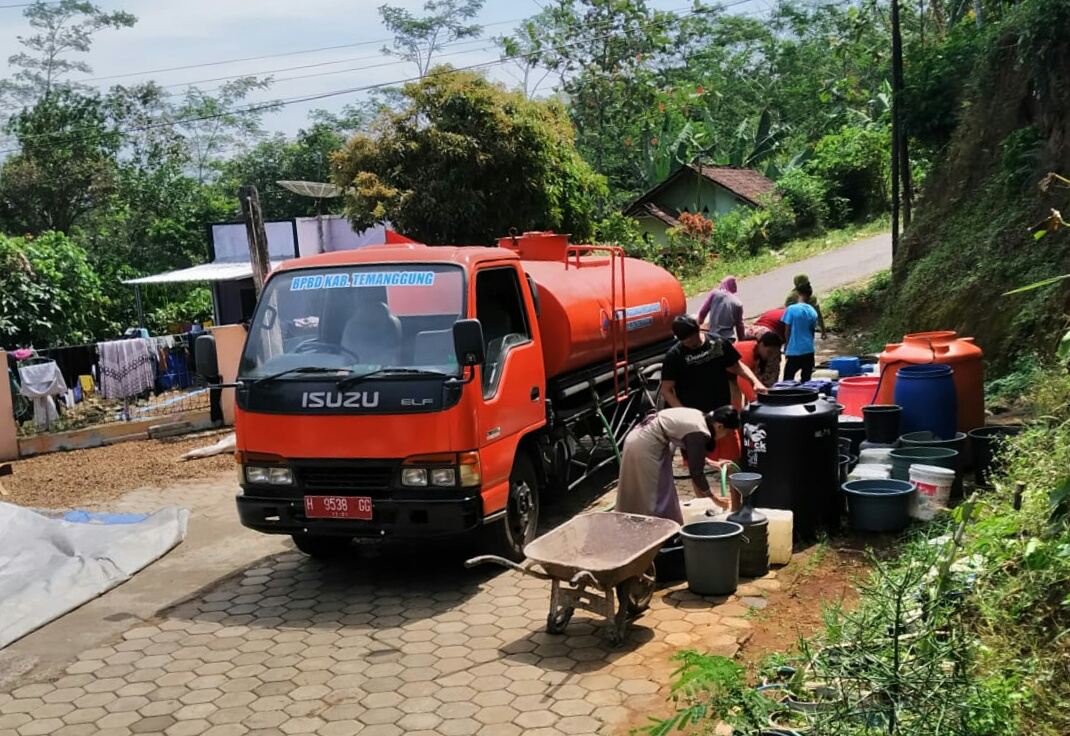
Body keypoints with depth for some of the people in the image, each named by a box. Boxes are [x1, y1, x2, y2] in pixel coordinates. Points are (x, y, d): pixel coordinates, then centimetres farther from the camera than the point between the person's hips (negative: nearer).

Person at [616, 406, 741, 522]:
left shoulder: (699, 417, 8)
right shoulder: (699, 433, -18)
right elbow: (696, 471, -11)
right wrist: (714, 497, 0)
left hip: (639, 437, 10)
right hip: (645, 446, -10)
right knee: (654, 497, 0)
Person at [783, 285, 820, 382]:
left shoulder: (791, 309, -11)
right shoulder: (813, 312, 3)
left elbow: (788, 330, -7)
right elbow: (813, 330, 12)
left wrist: (786, 347, 5)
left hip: (794, 350, -5)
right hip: (809, 350, 5)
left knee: (787, 380, 1)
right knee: (806, 379, 10)